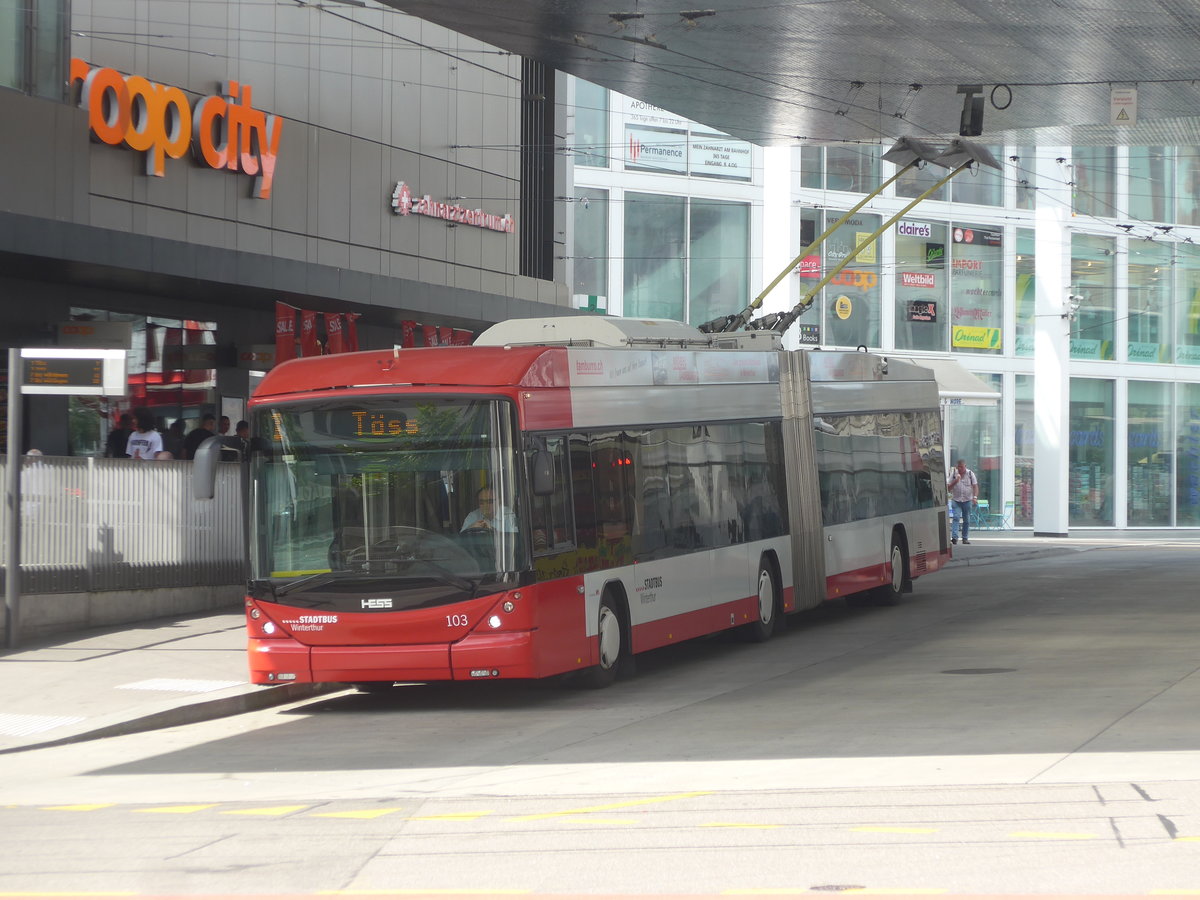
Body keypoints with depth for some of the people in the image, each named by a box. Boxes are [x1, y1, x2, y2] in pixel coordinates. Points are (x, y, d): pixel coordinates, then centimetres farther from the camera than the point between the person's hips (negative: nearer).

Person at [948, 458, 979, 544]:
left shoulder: (970, 474, 1)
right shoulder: (953, 474, 2)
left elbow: (975, 486, 0)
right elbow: (949, 487, 2)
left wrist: (975, 497, -15)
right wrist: (955, 481, -15)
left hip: (967, 500, 1)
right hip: (956, 500, -1)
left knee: (967, 520, 5)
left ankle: (965, 538, 13)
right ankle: (954, 537, -23)